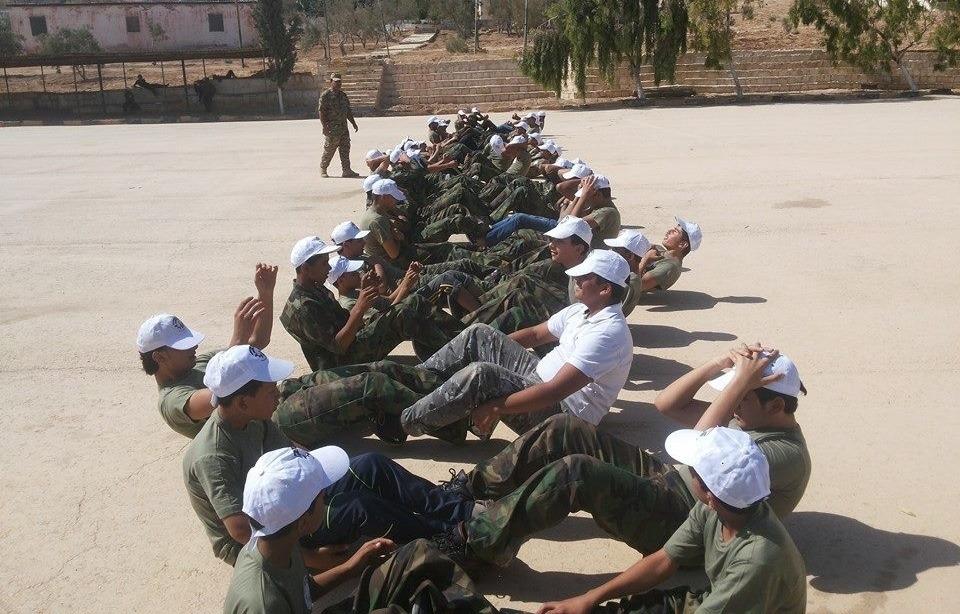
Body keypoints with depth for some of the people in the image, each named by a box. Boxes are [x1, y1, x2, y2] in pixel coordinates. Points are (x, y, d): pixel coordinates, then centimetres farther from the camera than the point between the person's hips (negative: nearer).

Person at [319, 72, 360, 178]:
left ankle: (347, 170, 7)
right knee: (329, 150, 0)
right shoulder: (326, 95, -6)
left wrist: (354, 124, 19)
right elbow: (321, 112, -12)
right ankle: (322, 170, 13)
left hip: (344, 128, 7)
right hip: (332, 129, -7)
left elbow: (348, 112, 22)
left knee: (345, 150, 4)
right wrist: (325, 127, -19)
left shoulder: (343, 95, 16)